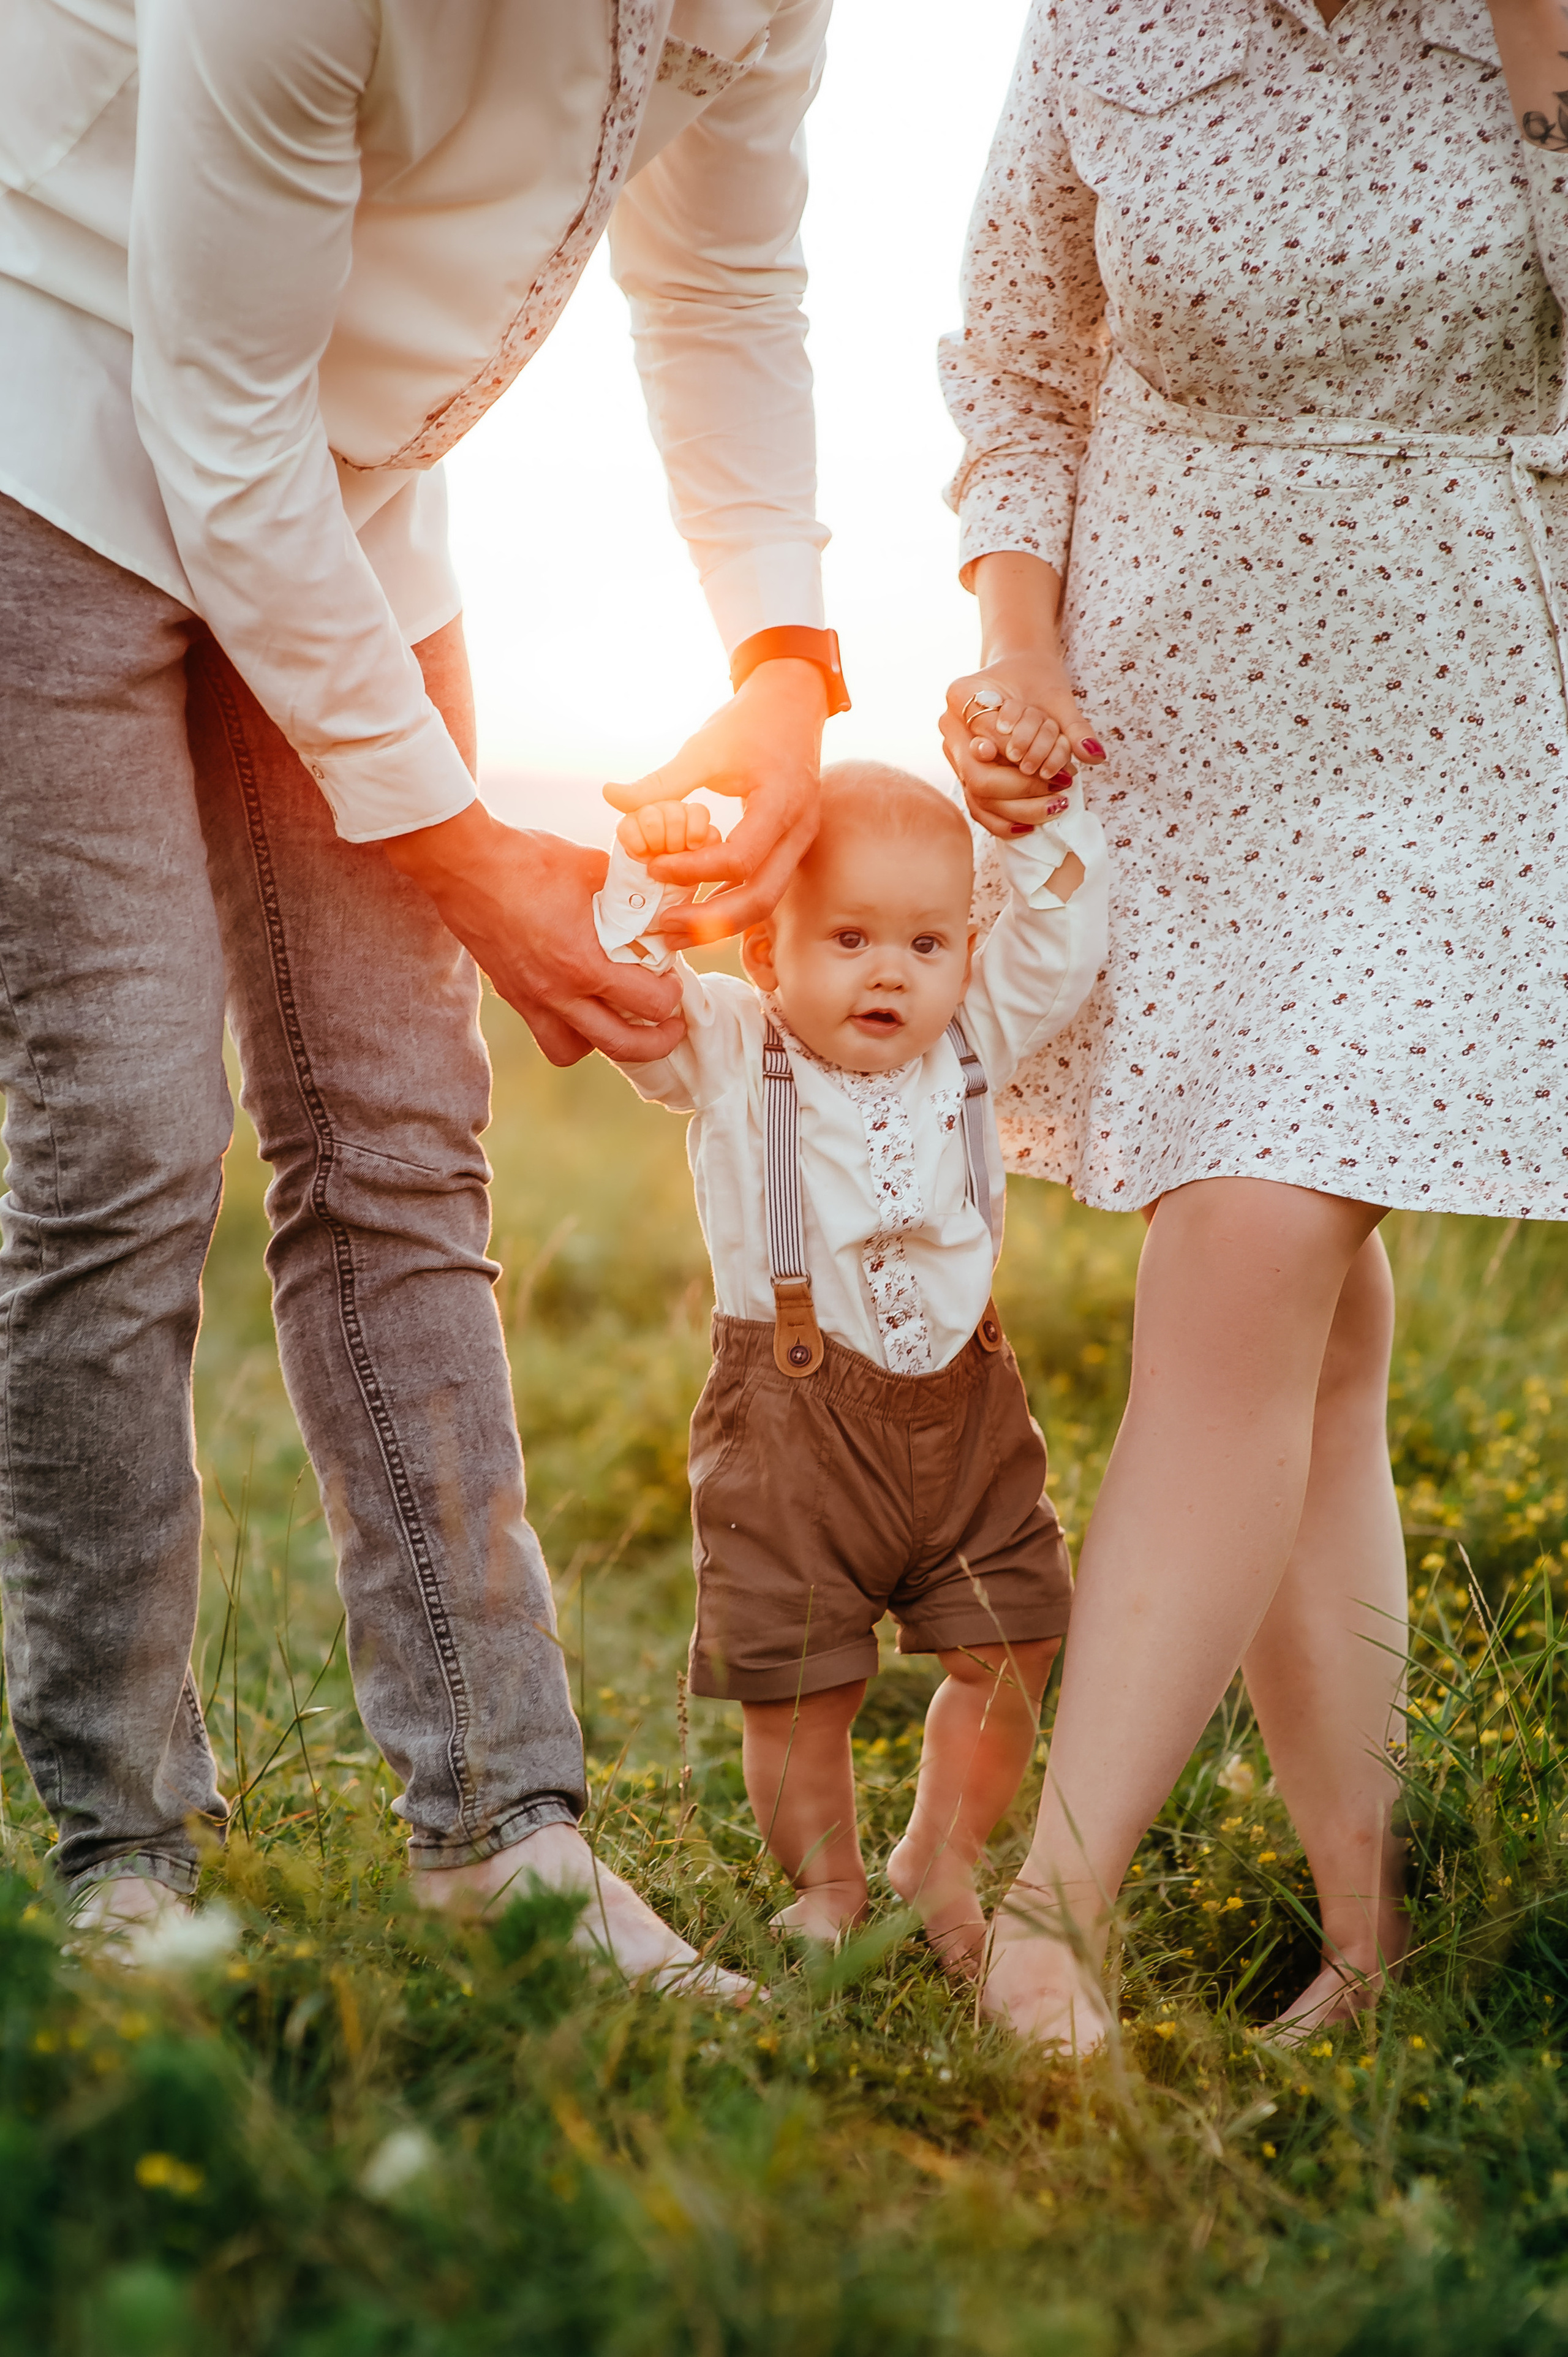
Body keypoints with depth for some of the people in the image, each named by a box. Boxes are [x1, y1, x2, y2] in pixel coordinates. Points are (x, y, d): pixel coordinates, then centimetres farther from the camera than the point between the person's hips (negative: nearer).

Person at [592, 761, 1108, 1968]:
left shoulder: (969, 1045, 3)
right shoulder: (730, 1056, -8)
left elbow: (1058, 953, 3)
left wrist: (1045, 824, -7)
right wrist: (643, 878, -31)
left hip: (966, 1412, 4)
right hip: (795, 1422, -4)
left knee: (1008, 1652, 7)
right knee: (798, 1685, 2)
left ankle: (942, 1862, 29)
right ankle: (829, 1886, 25)